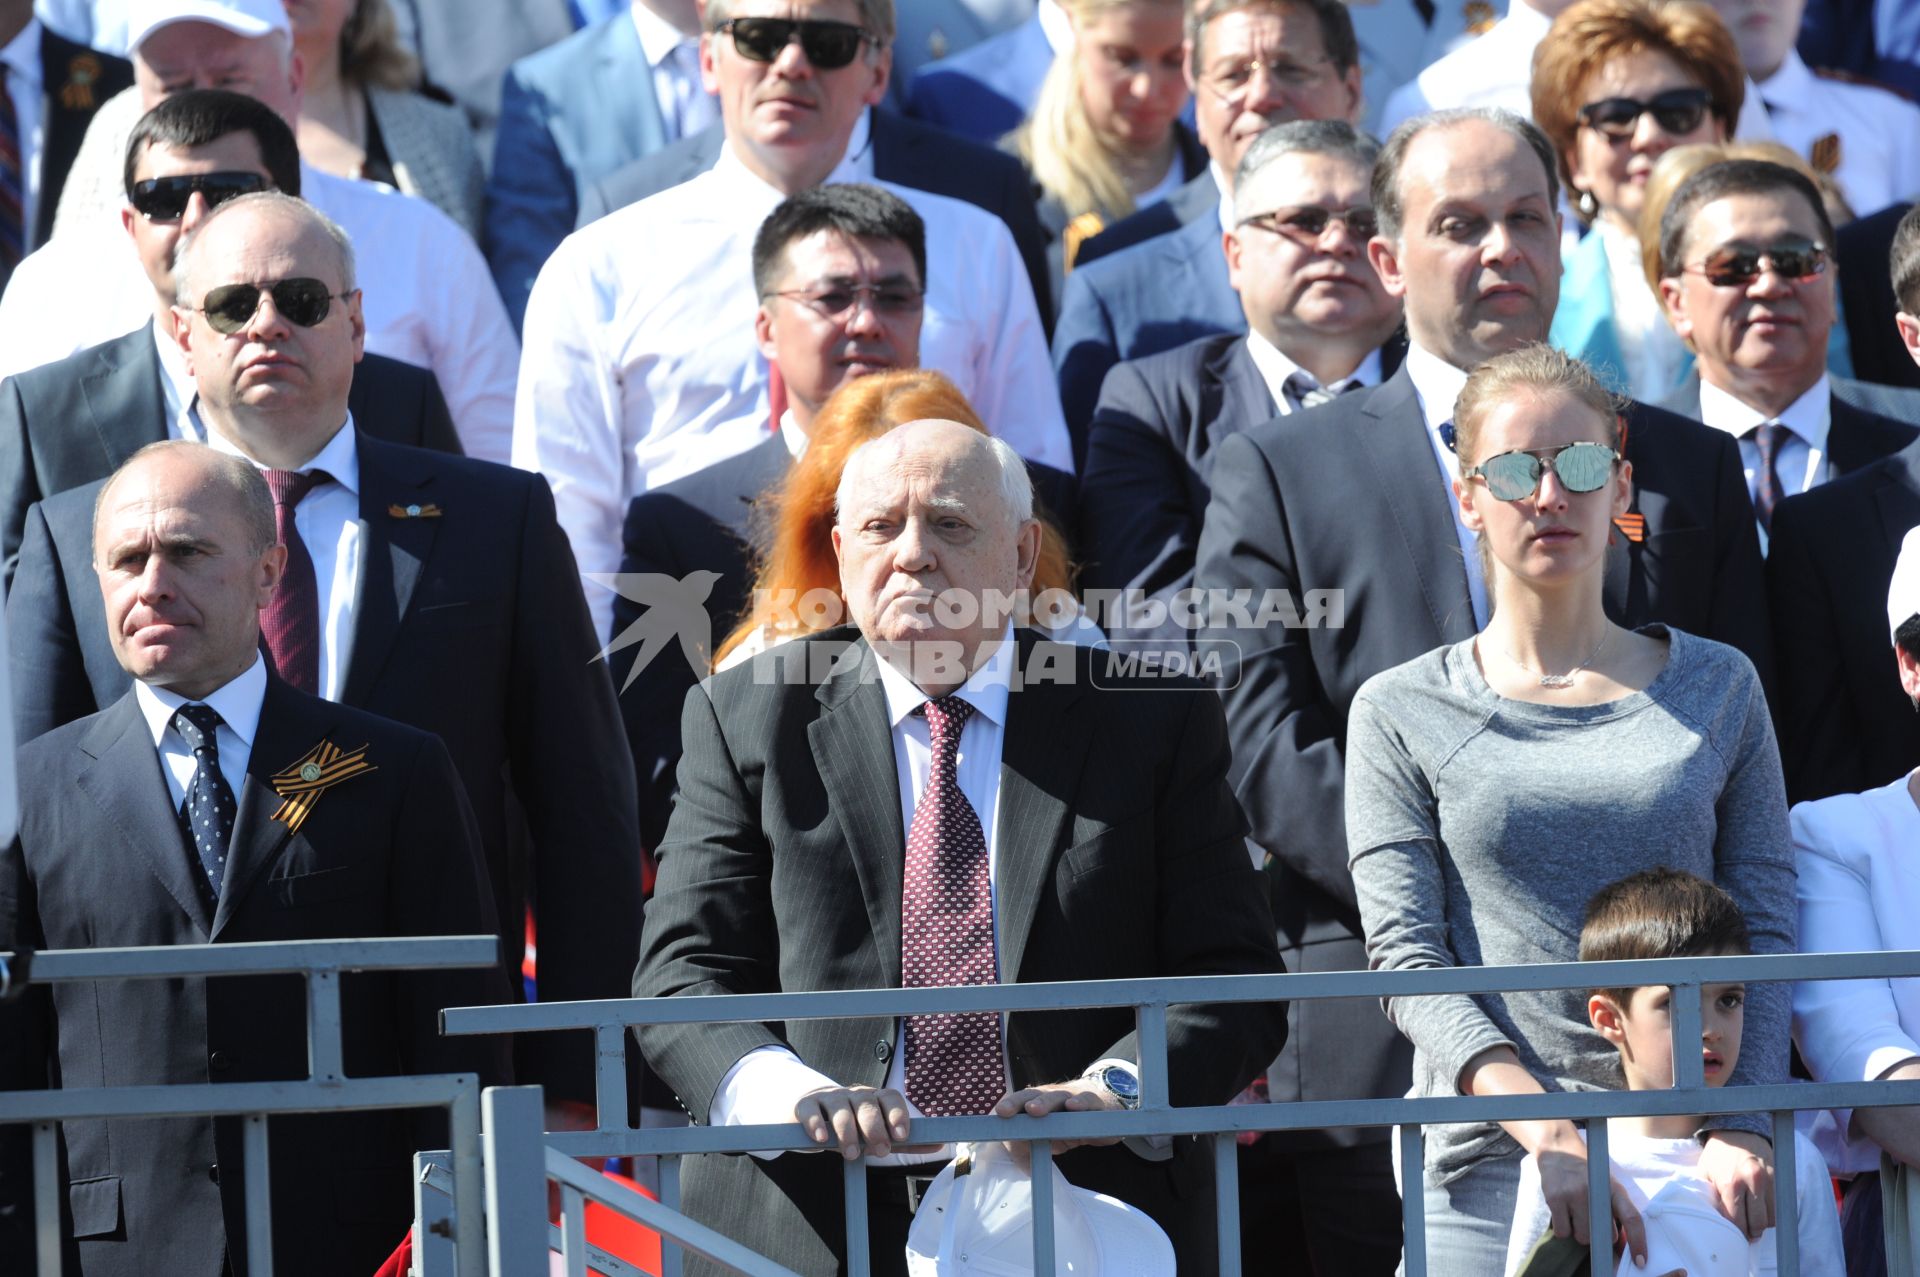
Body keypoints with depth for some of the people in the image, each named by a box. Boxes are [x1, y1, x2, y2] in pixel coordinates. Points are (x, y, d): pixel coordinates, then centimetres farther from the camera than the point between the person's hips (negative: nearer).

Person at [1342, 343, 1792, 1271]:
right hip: (1489, 1160, -1)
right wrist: (1544, 1127, -17)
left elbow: (1764, 933, 5)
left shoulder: (1718, 688, 10)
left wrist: (1741, 1130, -11)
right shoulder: (1400, 714, 5)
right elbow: (1407, 956, -3)